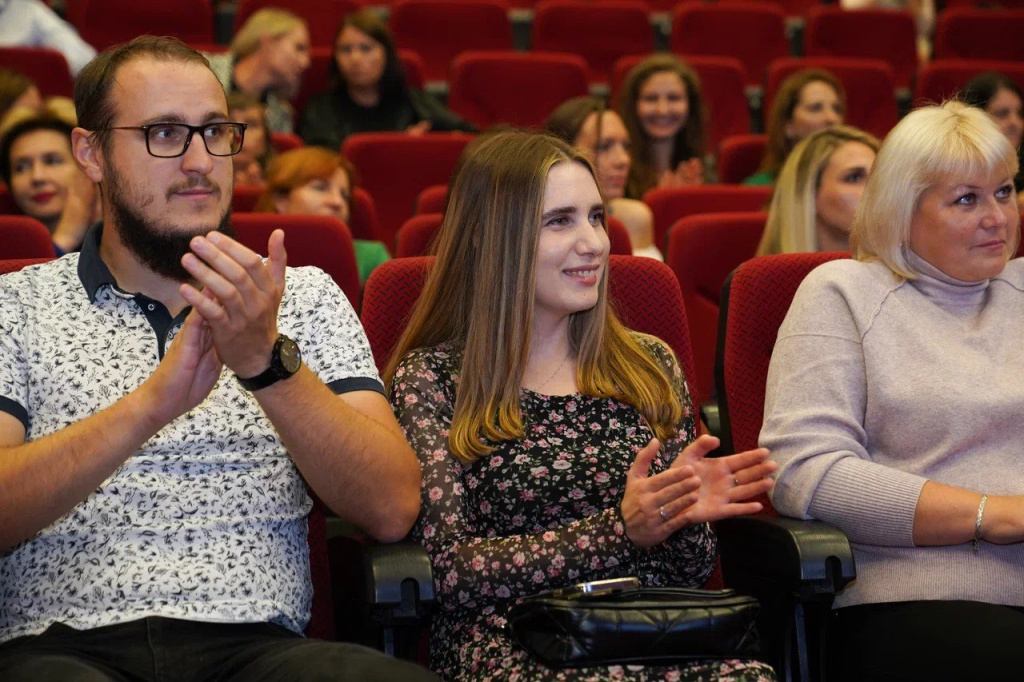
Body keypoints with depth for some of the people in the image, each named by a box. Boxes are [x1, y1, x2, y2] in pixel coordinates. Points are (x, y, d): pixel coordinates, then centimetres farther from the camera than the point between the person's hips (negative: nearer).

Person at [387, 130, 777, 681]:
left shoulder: (649, 365, 16)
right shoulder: (430, 378, 4)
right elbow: (450, 570, -5)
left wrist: (686, 516, -6)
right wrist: (620, 530, -14)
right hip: (509, 636, -4)